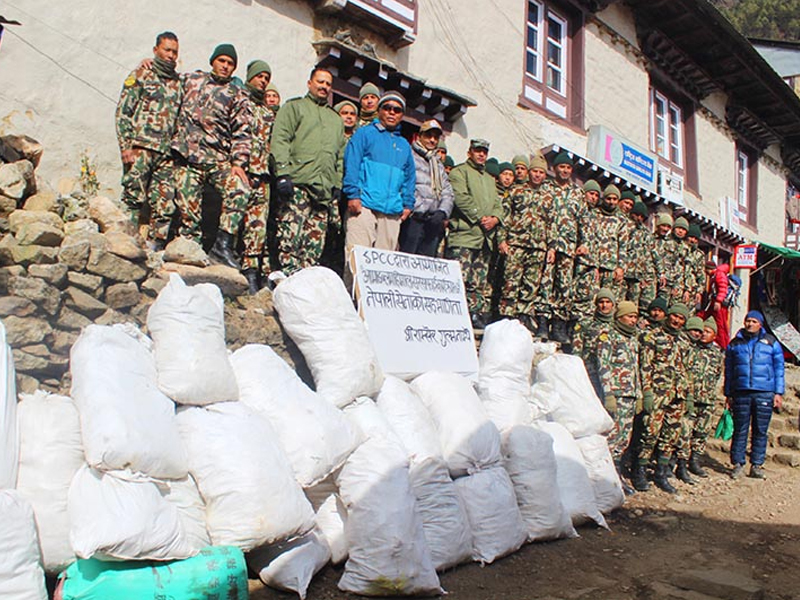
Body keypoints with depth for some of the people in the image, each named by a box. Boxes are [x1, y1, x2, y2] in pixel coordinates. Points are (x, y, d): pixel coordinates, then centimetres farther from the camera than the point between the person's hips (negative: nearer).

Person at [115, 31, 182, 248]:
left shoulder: (178, 82, 19)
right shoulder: (141, 75, 6)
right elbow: (123, 112, 0)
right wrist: (125, 146, -10)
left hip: (167, 153, 4)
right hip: (140, 147, -4)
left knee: (165, 205, -1)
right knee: (134, 199, -8)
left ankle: (156, 248, 4)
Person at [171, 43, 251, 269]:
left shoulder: (237, 96, 12)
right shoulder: (192, 80, 16)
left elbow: (242, 133, 4)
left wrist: (239, 163, -8)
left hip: (220, 159, -1)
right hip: (188, 157, 1)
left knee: (240, 189, -26)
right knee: (188, 211, -5)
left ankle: (223, 244, -23)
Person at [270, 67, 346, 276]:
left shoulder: (336, 119, 29)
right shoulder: (294, 107, 13)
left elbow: (341, 155, 26)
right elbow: (280, 140, 0)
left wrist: (338, 184, 13)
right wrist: (283, 173, -12)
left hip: (325, 188, 5)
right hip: (297, 182, -5)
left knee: (315, 243, -1)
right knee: (291, 235, -14)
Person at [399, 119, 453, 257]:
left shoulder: (439, 165, 27)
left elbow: (448, 193, 17)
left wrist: (442, 212, -2)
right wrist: (420, 210, -13)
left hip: (434, 221, 6)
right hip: (414, 219, -6)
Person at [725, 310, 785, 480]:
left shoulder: (771, 342, 9)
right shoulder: (735, 344, 11)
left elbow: (779, 369, 9)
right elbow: (728, 370, 14)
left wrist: (778, 392, 2)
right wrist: (728, 394, 11)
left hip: (764, 393, 0)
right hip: (741, 393, 0)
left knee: (760, 431, 3)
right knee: (740, 430, 2)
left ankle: (757, 465, 10)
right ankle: (738, 464, 8)